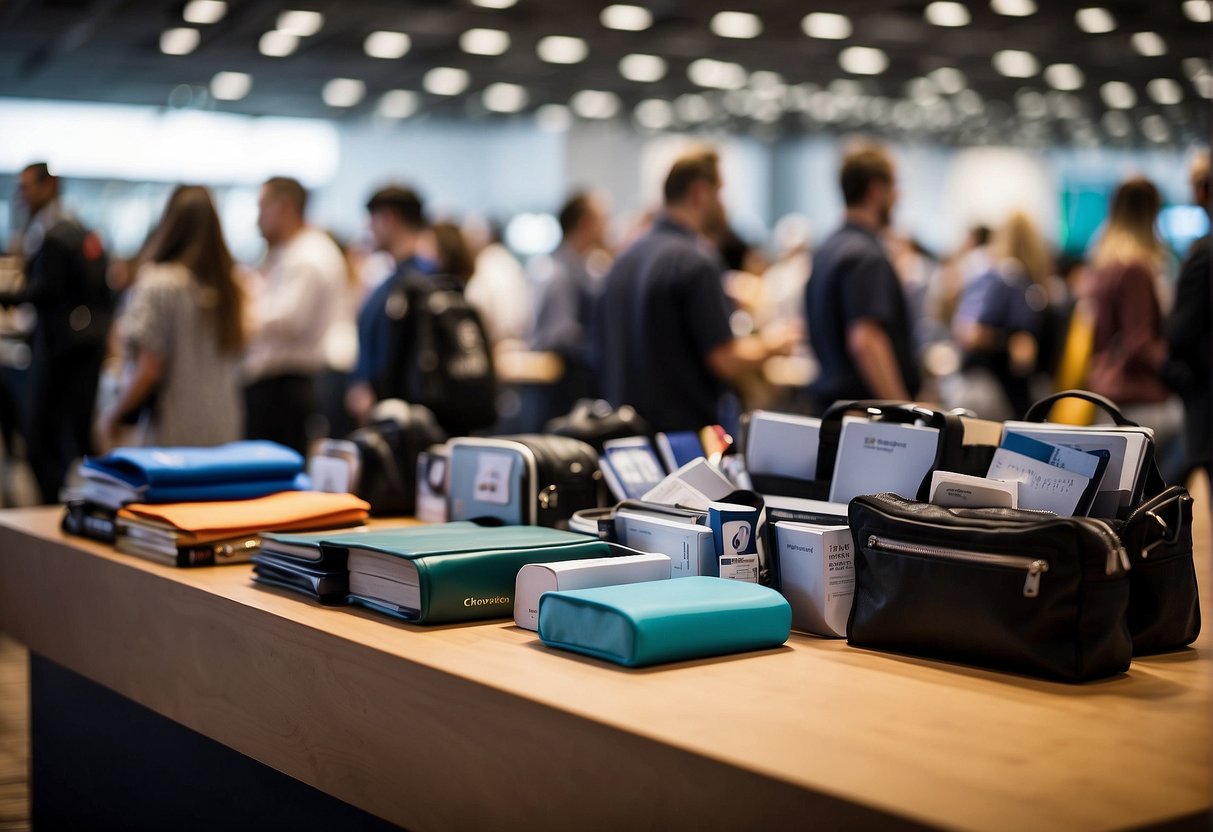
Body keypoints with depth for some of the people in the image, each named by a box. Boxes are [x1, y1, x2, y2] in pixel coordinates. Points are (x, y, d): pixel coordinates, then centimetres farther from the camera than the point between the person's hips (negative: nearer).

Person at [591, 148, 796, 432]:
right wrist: (770, 345, 2)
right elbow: (726, 361, -16)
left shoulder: (623, 261, 11)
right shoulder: (697, 262, -14)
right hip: (686, 428, -8)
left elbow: (601, 358, 15)